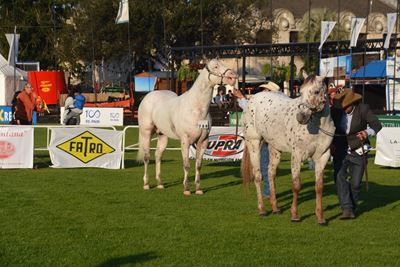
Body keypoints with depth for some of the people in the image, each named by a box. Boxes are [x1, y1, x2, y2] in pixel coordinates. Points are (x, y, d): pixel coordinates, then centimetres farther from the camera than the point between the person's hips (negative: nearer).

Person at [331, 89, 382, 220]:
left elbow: (377, 125, -17)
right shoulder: (335, 110, -9)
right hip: (340, 151, 1)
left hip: (357, 151, -1)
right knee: (339, 177, -18)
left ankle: (352, 207, 24)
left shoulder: (363, 109, -14)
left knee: (355, 183, 2)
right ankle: (347, 209, -20)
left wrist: (368, 132, -39)